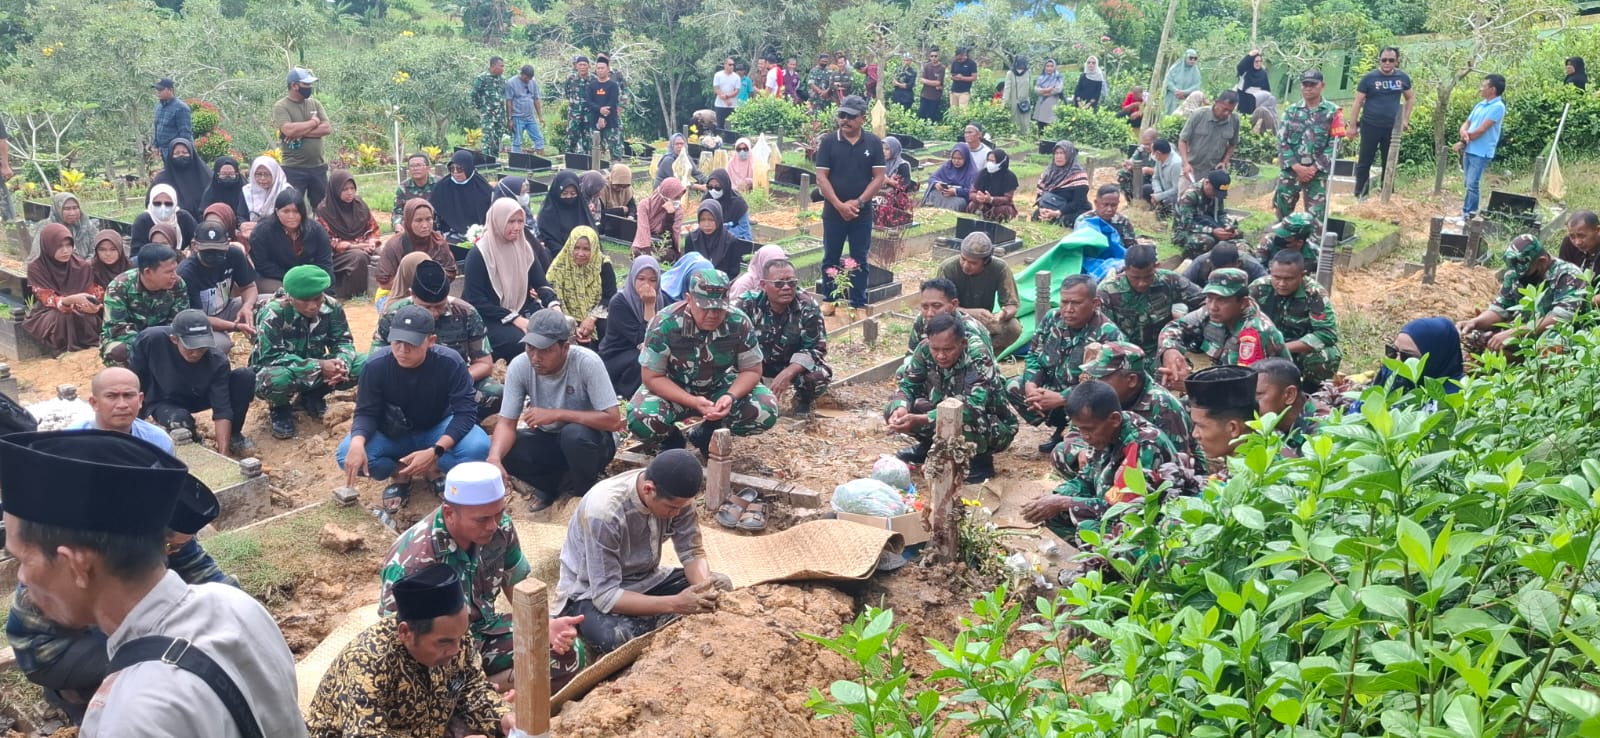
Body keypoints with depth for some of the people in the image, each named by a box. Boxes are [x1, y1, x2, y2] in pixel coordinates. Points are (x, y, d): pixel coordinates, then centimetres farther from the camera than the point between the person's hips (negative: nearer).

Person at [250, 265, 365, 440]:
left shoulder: (332, 307, -13)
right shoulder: (273, 313, -25)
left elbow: (343, 341, -6)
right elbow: (272, 357, -28)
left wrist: (341, 363, -32)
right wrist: (319, 367, -36)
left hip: (316, 369, 4)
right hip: (280, 371, -4)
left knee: (364, 365, -19)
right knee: (277, 379, -42)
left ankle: (312, 397, 7)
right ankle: (280, 409, -2)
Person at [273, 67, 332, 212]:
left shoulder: (314, 104, 10)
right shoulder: (281, 107, -4)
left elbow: (327, 129, -1)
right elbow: (289, 130, -20)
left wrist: (301, 132, -13)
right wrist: (313, 122, -7)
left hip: (318, 167, 5)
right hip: (294, 169, -5)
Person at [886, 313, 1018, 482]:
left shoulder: (980, 362, -31)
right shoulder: (925, 350, -16)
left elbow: (971, 409, -42)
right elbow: (905, 383, -11)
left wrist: (920, 420, -53)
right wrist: (900, 408, -36)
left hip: (994, 429, -5)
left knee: (965, 424, -40)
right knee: (893, 411, -14)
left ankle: (981, 458, -7)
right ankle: (930, 446, 12)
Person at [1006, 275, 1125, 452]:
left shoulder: (1108, 334, -24)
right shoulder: (1052, 318, -5)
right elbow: (1034, 355, 5)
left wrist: (1060, 398, -33)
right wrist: (1031, 384, -17)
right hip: (1052, 387, 7)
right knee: (1013, 387, -6)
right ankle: (1061, 428, 6)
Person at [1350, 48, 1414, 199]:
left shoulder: (1403, 78, 4)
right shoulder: (1369, 78, -6)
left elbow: (1411, 98, 18)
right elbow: (1358, 102, -3)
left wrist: (1405, 119, 9)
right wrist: (1354, 126, -5)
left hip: (1392, 127, 3)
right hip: (1370, 126, -3)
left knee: (1389, 163, 10)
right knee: (1364, 162, 1)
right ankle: (1360, 194, 8)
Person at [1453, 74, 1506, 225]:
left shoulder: (1498, 107, -13)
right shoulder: (1480, 105, 13)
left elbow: (1481, 130, -17)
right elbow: (1466, 123, 15)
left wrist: (1462, 142, -8)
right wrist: (1463, 132, -9)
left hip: (1481, 153, -8)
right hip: (1469, 150, 8)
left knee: (1472, 185, -9)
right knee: (1469, 184, 12)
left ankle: (1469, 217, -5)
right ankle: (1465, 214, 18)